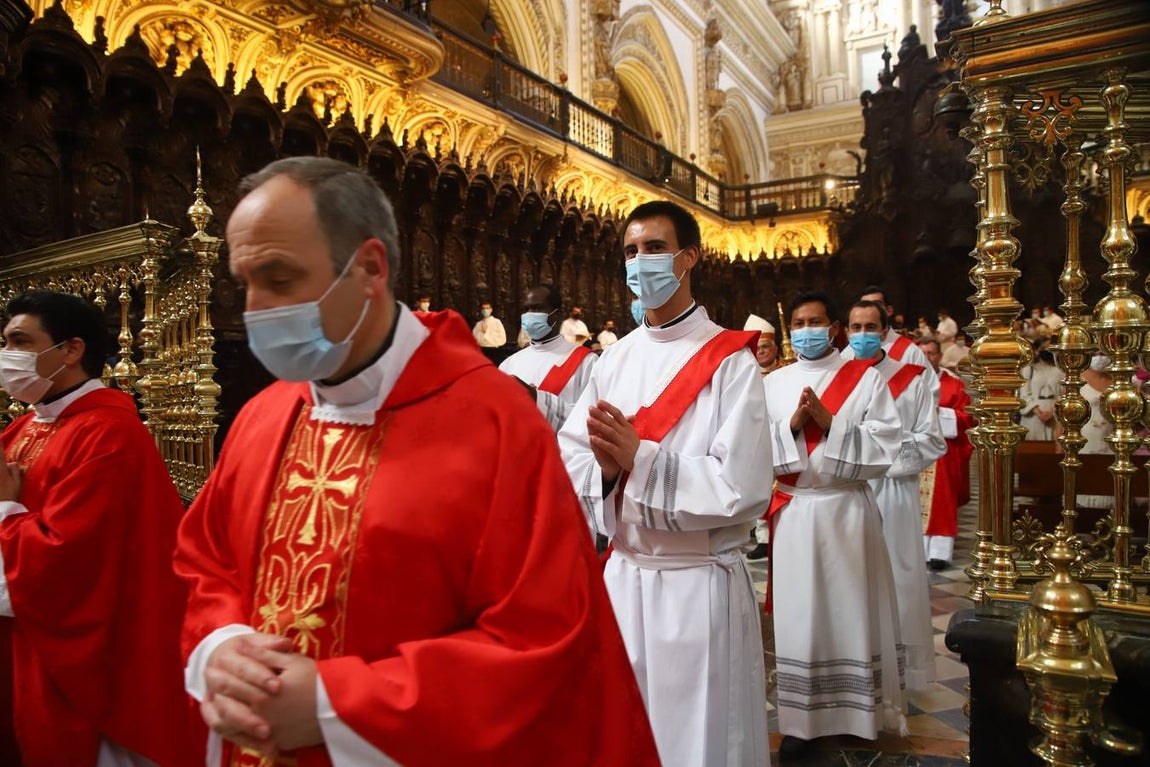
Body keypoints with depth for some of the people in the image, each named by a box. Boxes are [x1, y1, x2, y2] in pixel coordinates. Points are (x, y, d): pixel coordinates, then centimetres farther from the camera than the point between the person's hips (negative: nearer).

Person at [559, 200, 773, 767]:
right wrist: (606, 468, -19)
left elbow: (743, 488, -18)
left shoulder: (730, 361, -10)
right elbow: (567, 460, 2)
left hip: (699, 584, -4)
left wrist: (639, 456, -21)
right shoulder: (614, 360, 5)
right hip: (622, 577, 5)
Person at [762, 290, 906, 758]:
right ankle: (801, 719, 17)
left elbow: (883, 449, -8)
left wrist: (829, 423, -17)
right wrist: (791, 425, -15)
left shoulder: (865, 379, 1)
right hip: (794, 512, 2)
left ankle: (857, 712, 26)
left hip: (847, 509, -1)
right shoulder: (773, 383, 7)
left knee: (849, 608, 8)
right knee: (799, 613, 6)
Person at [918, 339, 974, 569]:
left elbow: (966, 416, -2)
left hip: (943, 452, -2)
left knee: (941, 501, -2)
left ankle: (939, 553, 1)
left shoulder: (954, 383, 3)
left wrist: (939, 411, -15)